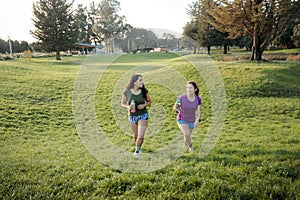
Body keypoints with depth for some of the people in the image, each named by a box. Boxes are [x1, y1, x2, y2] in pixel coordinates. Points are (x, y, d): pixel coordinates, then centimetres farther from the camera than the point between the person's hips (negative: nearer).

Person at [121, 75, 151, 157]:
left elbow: (149, 102, 2)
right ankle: (138, 147, 48)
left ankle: (137, 148, 20)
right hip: (132, 116, 1)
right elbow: (122, 104, -2)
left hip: (143, 115, -1)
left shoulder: (144, 91, -12)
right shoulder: (126, 92, -13)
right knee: (135, 135, 17)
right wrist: (128, 107, -23)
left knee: (141, 136, -11)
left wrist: (144, 105, -19)